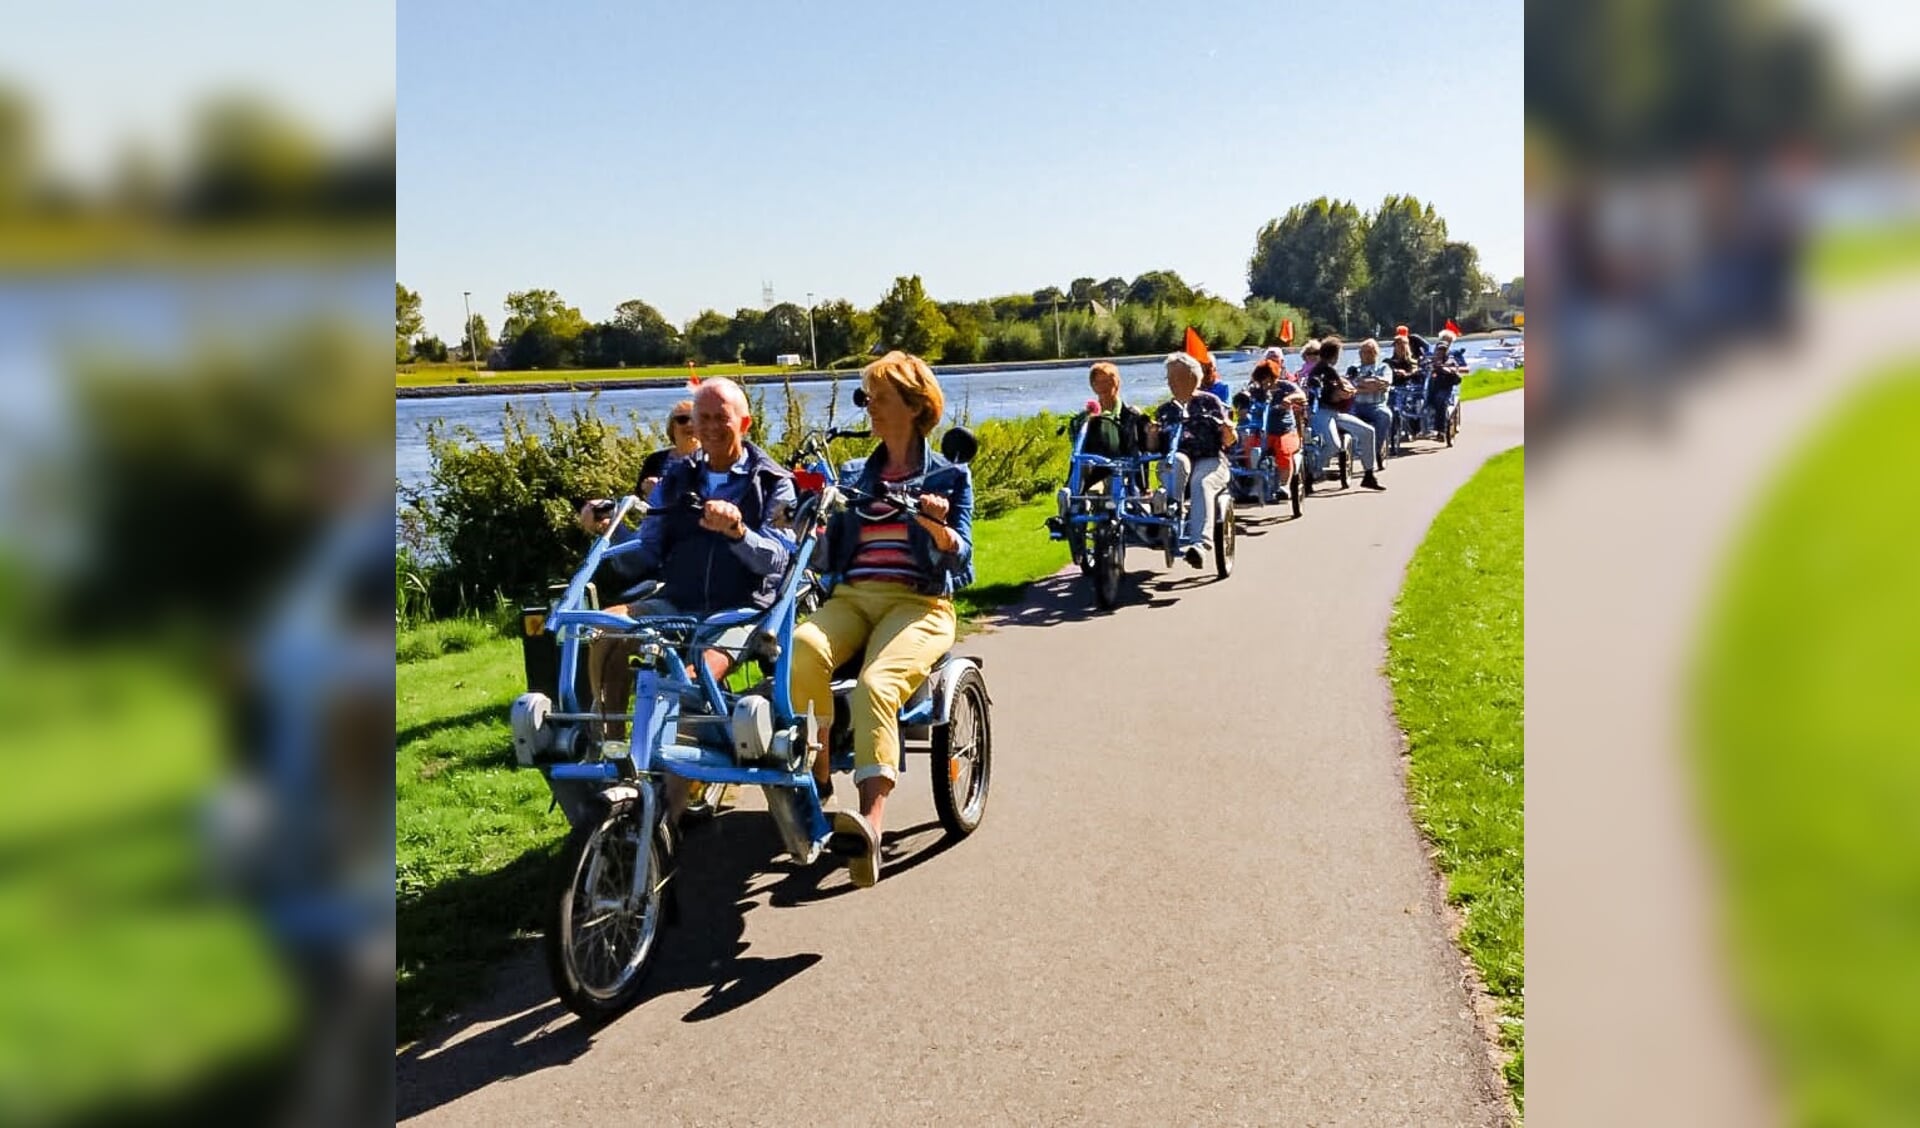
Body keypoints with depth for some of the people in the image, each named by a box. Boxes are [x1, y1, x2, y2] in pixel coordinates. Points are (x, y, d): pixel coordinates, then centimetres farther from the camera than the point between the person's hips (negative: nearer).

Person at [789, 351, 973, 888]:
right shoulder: (859, 476, 24)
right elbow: (829, 552, 19)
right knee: (802, 648, -33)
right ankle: (816, 768, -20)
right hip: (850, 595, 4)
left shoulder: (950, 476, 12)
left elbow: (960, 555, 0)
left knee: (875, 686, -35)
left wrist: (939, 528, -20)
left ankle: (871, 819, -46)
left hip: (917, 602, -4)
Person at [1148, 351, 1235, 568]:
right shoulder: (1165, 410, 22)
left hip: (1209, 461, -2)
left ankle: (1200, 543, -50)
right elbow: (1155, 447, 13)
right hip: (1174, 464, 2)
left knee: (1200, 483, -35)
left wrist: (1229, 432, -15)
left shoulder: (1210, 402, 14)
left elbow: (1227, 442, 8)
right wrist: (1152, 434, -9)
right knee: (1178, 461, -35)